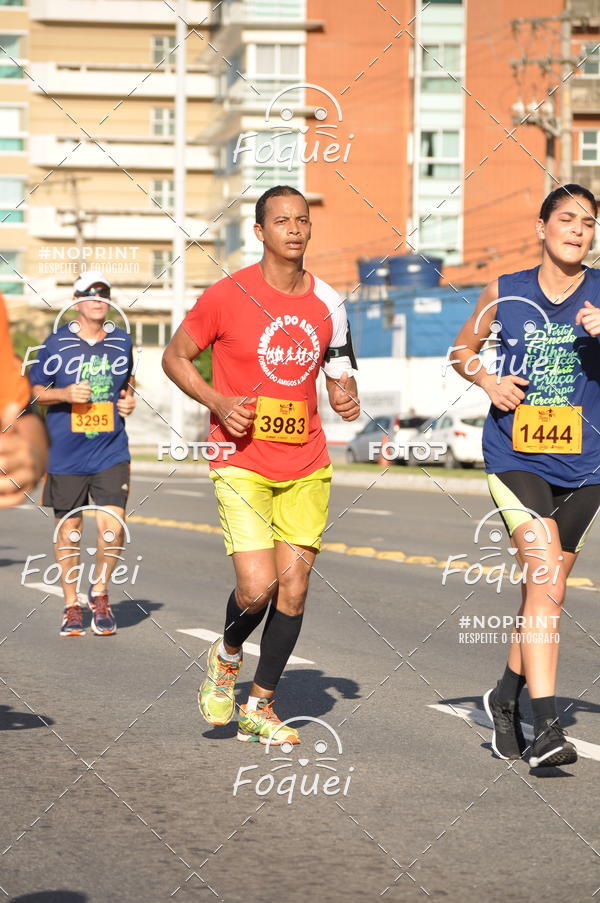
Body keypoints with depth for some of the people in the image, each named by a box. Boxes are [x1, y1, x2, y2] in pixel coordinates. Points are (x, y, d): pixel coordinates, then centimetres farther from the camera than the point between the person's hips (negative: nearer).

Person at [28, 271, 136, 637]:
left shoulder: (122, 341, 5)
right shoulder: (57, 343, -3)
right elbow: (36, 391, 4)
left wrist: (129, 398, 4)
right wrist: (66, 394, -14)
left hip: (111, 452, 1)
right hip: (66, 454, -1)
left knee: (112, 527, -12)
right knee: (68, 531, 8)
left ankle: (99, 592, 13)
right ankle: (72, 604, 23)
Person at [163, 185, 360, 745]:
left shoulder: (327, 303, 6)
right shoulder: (228, 295, -7)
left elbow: (339, 375, 17)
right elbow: (175, 357, 2)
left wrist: (346, 399, -7)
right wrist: (218, 403, -14)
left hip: (306, 466, 4)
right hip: (242, 463, -4)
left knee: (293, 588, 2)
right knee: (257, 585, -15)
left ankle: (260, 708, 17)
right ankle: (226, 654, 19)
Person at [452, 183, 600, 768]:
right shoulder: (504, 292, 3)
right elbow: (462, 350, 18)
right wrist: (488, 381, -1)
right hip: (514, 456, -2)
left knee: (547, 589, 11)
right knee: (543, 572, -20)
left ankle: (506, 696, 35)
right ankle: (546, 724, -23)